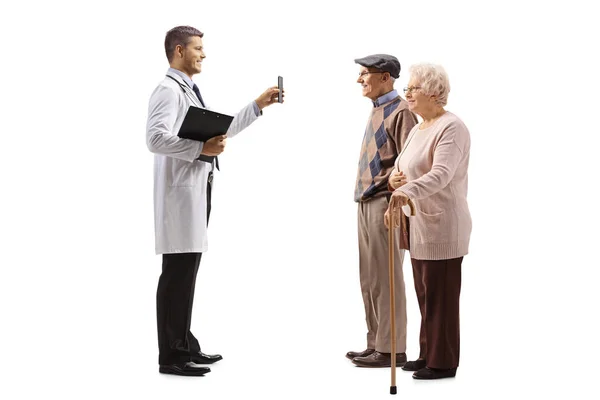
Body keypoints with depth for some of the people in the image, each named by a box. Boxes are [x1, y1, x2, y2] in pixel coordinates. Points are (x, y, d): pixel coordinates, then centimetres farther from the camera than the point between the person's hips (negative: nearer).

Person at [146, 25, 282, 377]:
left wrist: (259, 105, 25)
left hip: (198, 189, 10)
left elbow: (221, 129, 26)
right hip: (180, 190, -10)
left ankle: (184, 345, 21)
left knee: (188, 271, 13)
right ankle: (171, 356, -3)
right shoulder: (169, 90, -10)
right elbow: (155, 138, -23)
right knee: (178, 273, -7)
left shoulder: (192, 91, 20)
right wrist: (201, 148, -24)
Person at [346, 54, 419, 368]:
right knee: (369, 279, 12)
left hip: (384, 203, -9)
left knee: (384, 279, -4)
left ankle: (391, 349, 2)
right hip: (366, 203, 9)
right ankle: (376, 343, 19)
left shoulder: (399, 111, -11)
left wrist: (394, 202, -22)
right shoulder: (376, 110, 16)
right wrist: (364, 193, 16)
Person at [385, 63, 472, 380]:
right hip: (419, 223, 9)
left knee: (440, 296, -2)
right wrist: (394, 177, -3)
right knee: (425, 294, 14)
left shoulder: (451, 128, -15)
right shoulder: (418, 129, 16)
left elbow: (441, 174, -28)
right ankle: (428, 354, 24)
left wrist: (407, 192, -43)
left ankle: (442, 363, 6)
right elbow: (400, 164, 21)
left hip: (441, 225, -9)